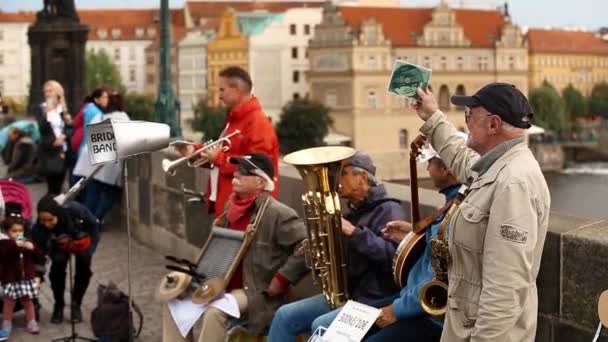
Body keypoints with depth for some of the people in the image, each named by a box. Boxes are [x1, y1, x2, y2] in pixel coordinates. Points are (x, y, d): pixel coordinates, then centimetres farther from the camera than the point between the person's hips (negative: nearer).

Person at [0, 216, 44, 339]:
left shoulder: (27, 243, 7)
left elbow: (38, 259, 7)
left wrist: (33, 248, -12)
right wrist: (14, 245, -31)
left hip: (27, 278, 3)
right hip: (10, 279, -3)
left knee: (28, 302, 12)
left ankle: (32, 323, 21)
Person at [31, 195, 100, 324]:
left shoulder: (74, 210, -38)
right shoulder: (38, 229, -35)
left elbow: (94, 224, -20)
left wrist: (90, 249, -18)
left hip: (82, 241, 0)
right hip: (60, 246, 0)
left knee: (84, 264, -16)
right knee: (58, 263, -21)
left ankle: (76, 304, 7)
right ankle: (58, 305, 2)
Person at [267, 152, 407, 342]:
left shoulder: (388, 210, -9)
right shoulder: (353, 212, 17)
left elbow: (393, 256, -25)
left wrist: (354, 232, -26)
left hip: (376, 299, -9)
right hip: (345, 294, 9)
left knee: (321, 326, -28)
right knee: (285, 316, -2)